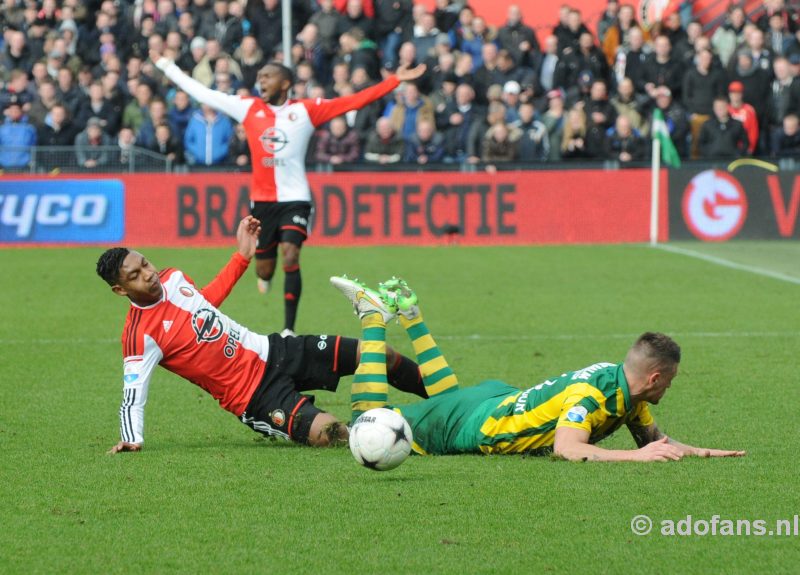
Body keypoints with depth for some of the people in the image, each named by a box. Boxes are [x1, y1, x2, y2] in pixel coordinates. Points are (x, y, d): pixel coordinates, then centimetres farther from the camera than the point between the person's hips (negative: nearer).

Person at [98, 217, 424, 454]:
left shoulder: (172, 278, 3)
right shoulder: (140, 336, -20)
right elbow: (132, 398, -23)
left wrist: (242, 256, 22)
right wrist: (132, 440, -40)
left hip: (270, 352, 7)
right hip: (253, 395, -7)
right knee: (324, 432, -30)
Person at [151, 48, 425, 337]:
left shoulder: (306, 110, 1)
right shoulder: (249, 108, 7)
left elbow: (354, 101, -3)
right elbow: (203, 93, 12)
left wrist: (395, 81, -9)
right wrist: (166, 65, 14)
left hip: (295, 198, -3)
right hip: (261, 199, 3)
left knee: (290, 257, -19)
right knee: (264, 267, 9)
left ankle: (289, 329, -15)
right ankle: (265, 277, 48)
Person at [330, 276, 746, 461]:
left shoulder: (628, 390, -7)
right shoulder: (592, 391, -34)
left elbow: (653, 440, 9)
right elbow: (566, 448, -46)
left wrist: (700, 452, -8)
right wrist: (637, 457, -46)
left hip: (500, 400, 8)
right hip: (470, 426, -8)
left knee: (446, 395, 39)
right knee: (370, 423, 4)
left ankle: (406, 311, 37)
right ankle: (374, 316, 15)